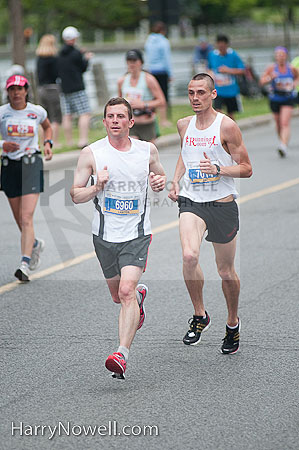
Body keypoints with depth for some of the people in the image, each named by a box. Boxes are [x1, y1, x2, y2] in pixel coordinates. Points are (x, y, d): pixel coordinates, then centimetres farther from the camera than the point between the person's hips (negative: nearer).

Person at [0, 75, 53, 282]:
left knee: (27, 218, -14)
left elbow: (47, 127, 22)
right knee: (19, 219, 11)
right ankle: (36, 244, 42)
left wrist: (48, 143, 5)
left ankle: (25, 264, -19)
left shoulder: (37, 111, 1)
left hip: (31, 165, -2)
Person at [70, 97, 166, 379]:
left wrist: (160, 182, -5)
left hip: (136, 234, -2)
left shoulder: (148, 151, 0)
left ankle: (122, 355, -24)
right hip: (105, 235, 2)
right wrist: (97, 187, -20)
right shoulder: (91, 153, -4)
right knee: (117, 295, 17)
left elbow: (160, 177, 19)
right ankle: (140, 294, 53)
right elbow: (75, 195, 0)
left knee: (126, 291, -21)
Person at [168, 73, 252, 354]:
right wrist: (175, 181, 11)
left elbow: (246, 169, -5)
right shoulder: (184, 125, 7)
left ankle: (233, 323, 33)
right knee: (189, 256, -24)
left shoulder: (226, 126, -8)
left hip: (222, 204, -2)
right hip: (191, 201, 2)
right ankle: (199, 316, -3)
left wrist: (218, 169, -21)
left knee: (226, 271, 8)